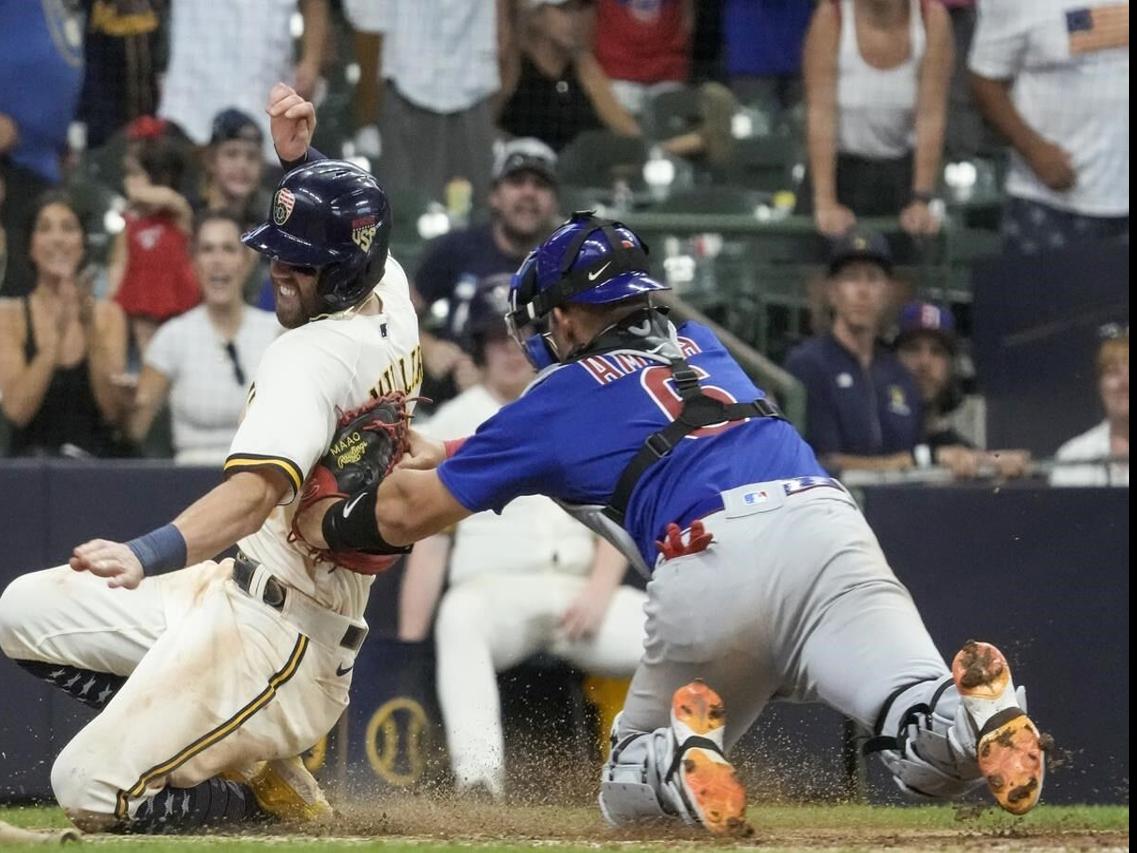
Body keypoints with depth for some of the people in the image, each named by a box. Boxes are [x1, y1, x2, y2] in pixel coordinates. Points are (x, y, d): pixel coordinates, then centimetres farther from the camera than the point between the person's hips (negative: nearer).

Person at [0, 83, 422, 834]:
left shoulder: (312, 356, -22)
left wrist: (146, 555, -52)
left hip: (279, 637, -10)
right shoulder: (391, 300, 5)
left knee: (93, 790, -18)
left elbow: (255, 494, -38)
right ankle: (253, 754, 6)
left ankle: (275, 794, 2)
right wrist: (297, 158, 14)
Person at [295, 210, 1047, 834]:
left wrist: (327, 519, 45)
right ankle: (977, 714, -47)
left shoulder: (560, 398, 19)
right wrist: (450, 454, 54)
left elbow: (409, 512, 25)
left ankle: (686, 759, -17)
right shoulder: (702, 348, 33)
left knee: (629, 793, 18)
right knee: (928, 751, -11)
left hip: (709, 568, -3)